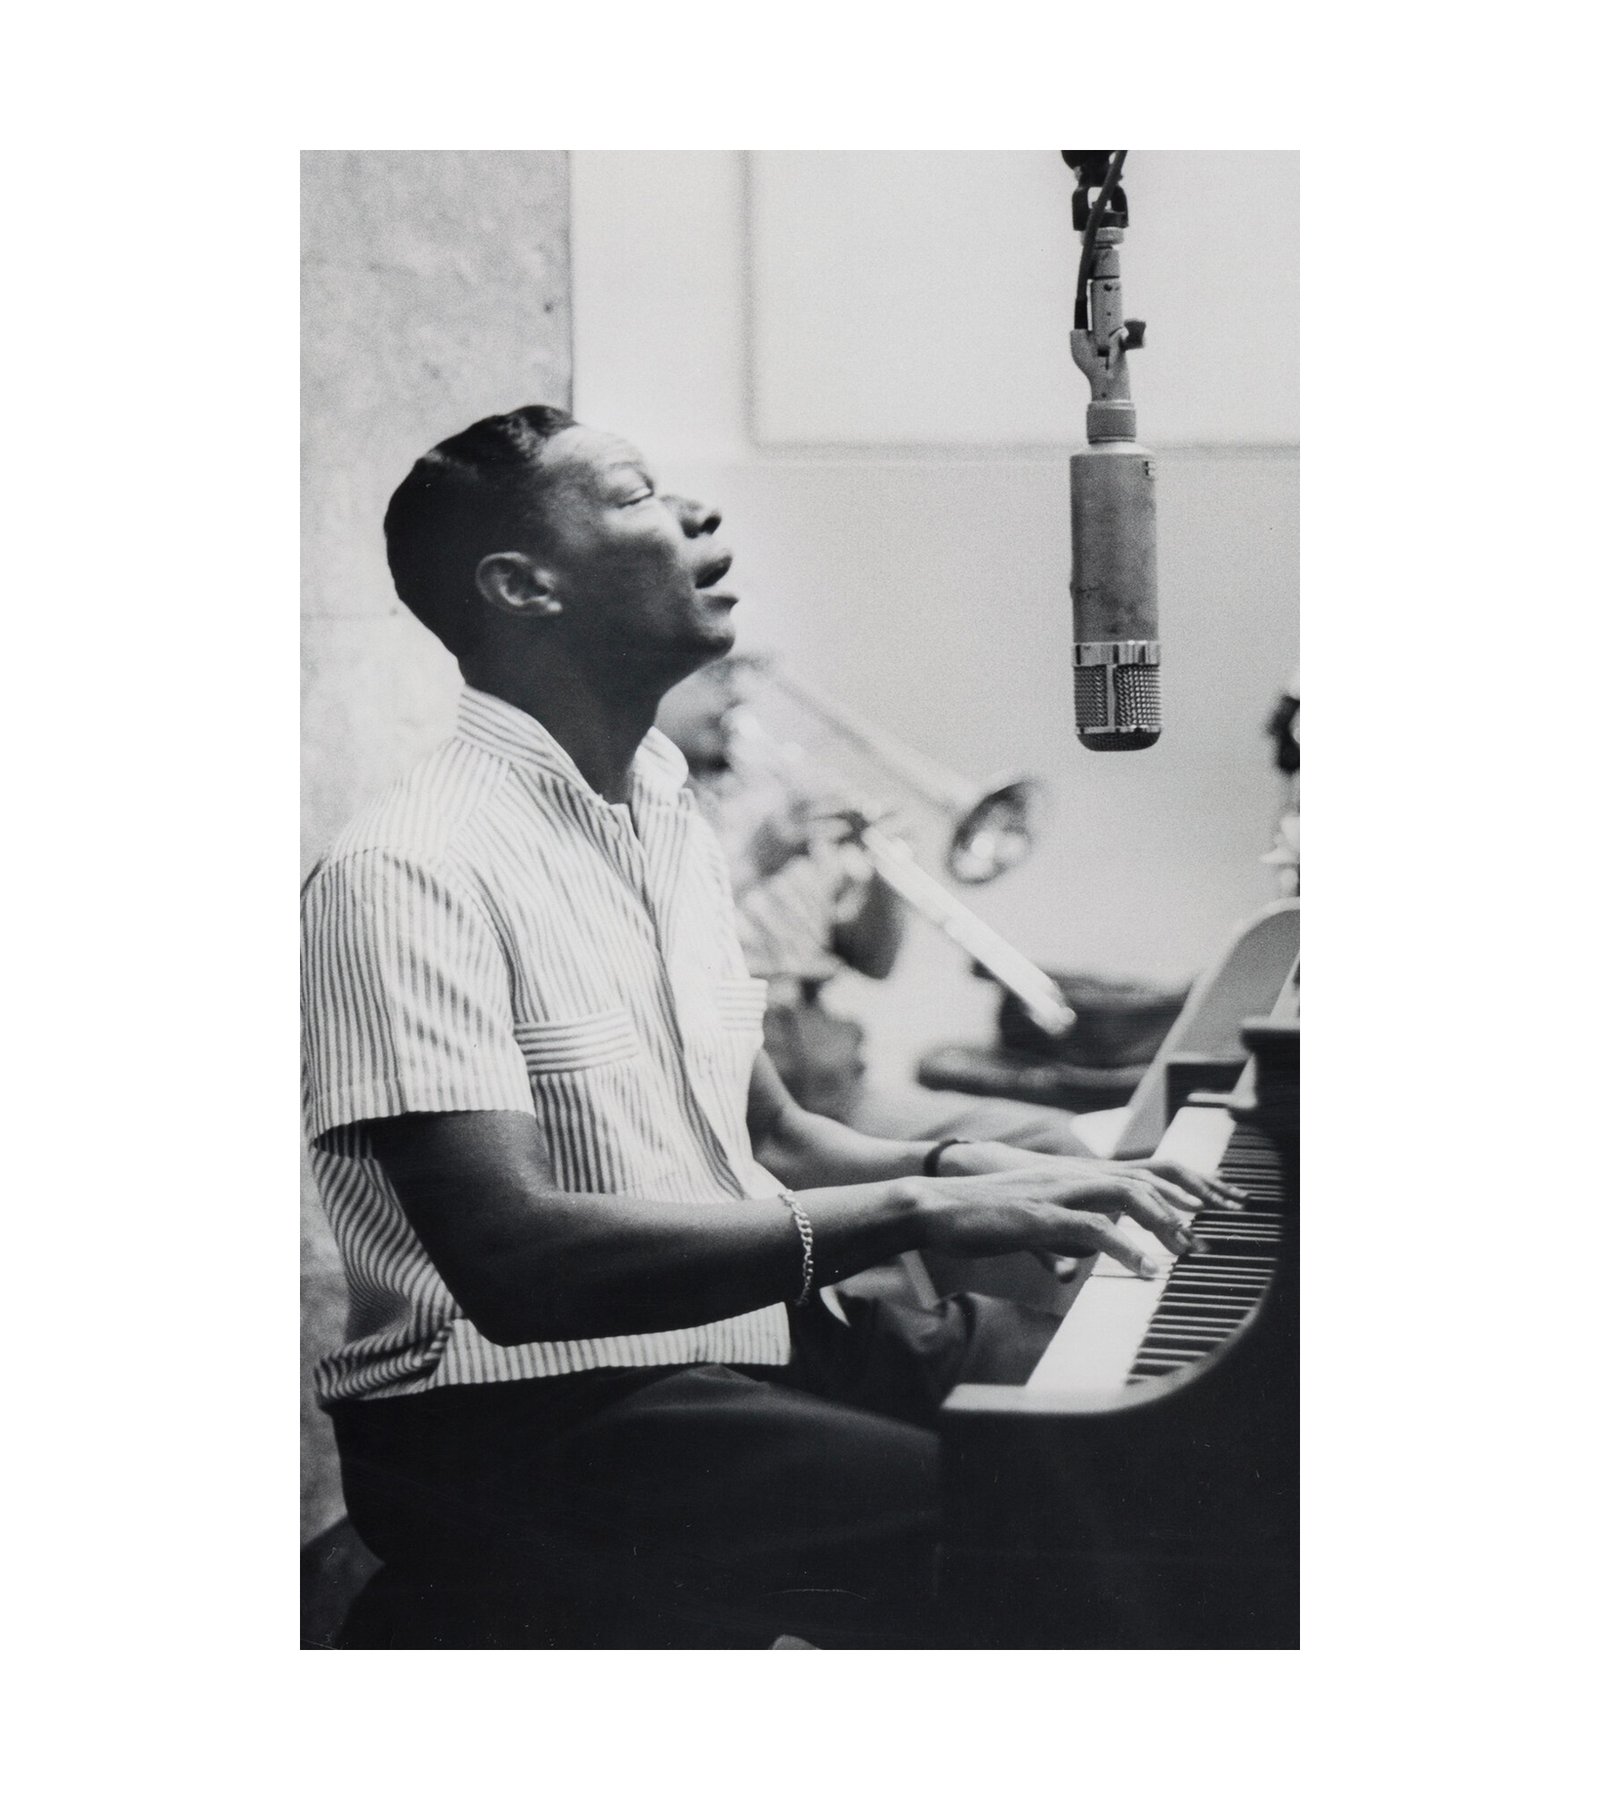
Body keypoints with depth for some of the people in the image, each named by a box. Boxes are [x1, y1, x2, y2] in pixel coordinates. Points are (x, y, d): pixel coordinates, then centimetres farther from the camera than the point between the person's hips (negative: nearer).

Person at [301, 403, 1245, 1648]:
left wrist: (971, 1169, -1)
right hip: (522, 1420, -9)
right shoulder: (413, 869, -17)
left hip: (748, 1331, 9)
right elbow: (508, 1258, -27)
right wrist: (915, 1210, -28)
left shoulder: (670, 821, 14)